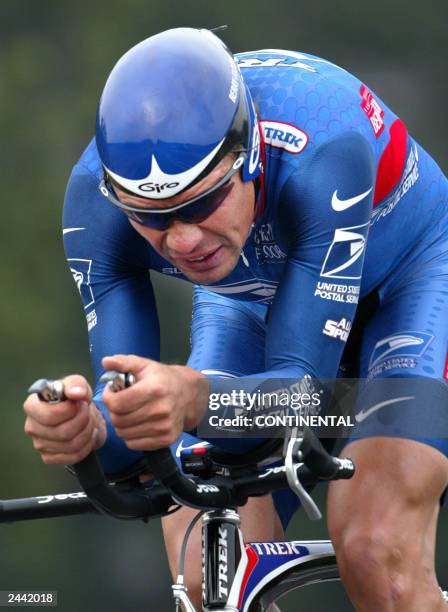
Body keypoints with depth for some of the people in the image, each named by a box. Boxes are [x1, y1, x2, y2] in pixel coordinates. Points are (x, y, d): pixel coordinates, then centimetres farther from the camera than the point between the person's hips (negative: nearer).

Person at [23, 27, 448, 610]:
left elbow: (301, 388, -42)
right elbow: (135, 423, -29)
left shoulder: (321, 149, -41)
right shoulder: (93, 200, -29)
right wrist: (90, 428, -53)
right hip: (252, 303, 4)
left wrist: (194, 398, -63)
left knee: (375, 554, -27)